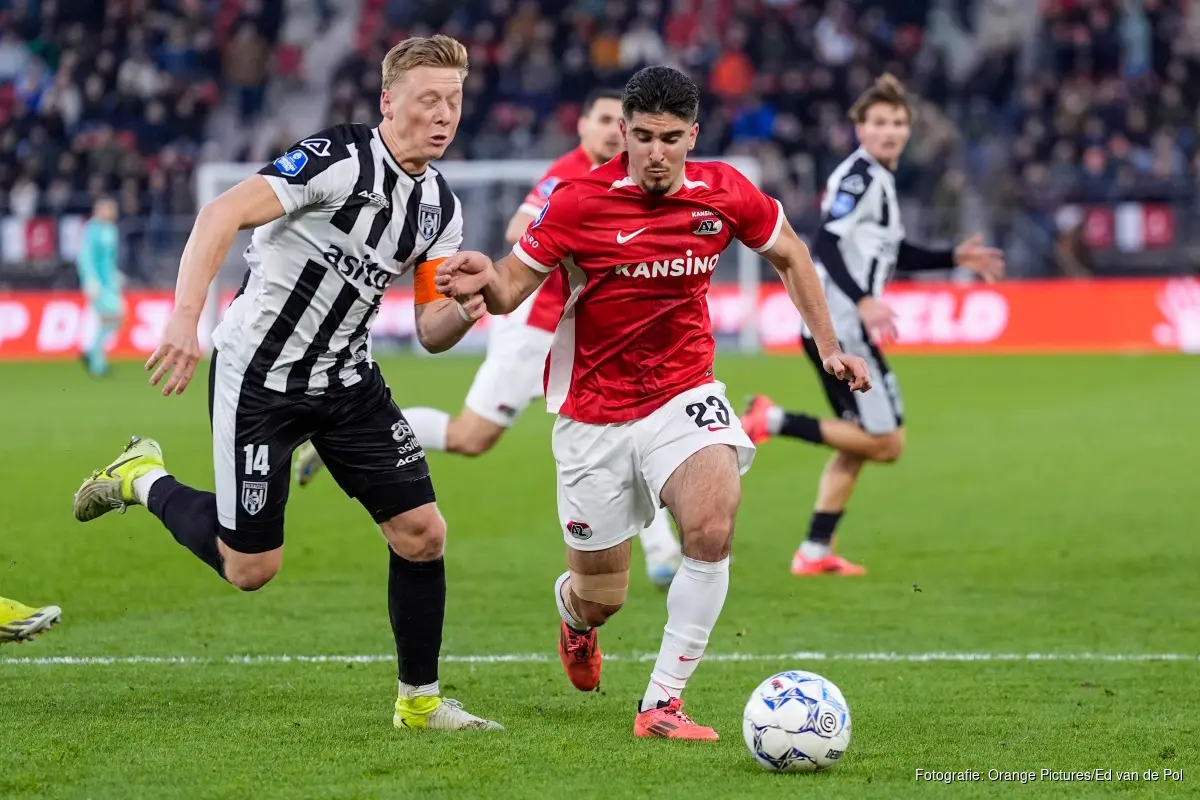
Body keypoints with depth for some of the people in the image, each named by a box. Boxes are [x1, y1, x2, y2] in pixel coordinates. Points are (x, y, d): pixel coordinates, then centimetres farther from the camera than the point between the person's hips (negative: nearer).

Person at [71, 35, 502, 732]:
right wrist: (185, 320, -39)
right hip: (258, 377, -7)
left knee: (422, 533, -3)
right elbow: (223, 215, -29)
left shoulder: (442, 208, 3)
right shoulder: (339, 158, -21)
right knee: (250, 568, 0)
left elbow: (432, 332, 6)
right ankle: (143, 478, 26)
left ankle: (420, 700, 13)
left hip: (347, 379, 7)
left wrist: (462, 312, -19)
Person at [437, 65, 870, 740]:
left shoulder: (725, 193, -6)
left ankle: (663, 702, -17)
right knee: (602, 597, 6)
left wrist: (829, 346, 11)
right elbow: (511, 291, -10)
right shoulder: (578, 202, -15)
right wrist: (484, 279, -33)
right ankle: (575, 611, 48)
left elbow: (790, 254, 13)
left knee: (712, 527, -28)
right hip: (594, 412, -1)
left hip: (684, 394, 1)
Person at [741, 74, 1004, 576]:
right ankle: (774, 421, -11)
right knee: (886, 443, -8)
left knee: (858, 445, 15)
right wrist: (863, 301, -32)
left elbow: (891, 252, 30)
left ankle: (815, 552, 16)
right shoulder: (858, 175, -12)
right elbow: (826, 246, -23)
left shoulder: (879, 178, 18)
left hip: (834, 329, 10)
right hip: (840, 328, -10)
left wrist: (955, 259, 24)